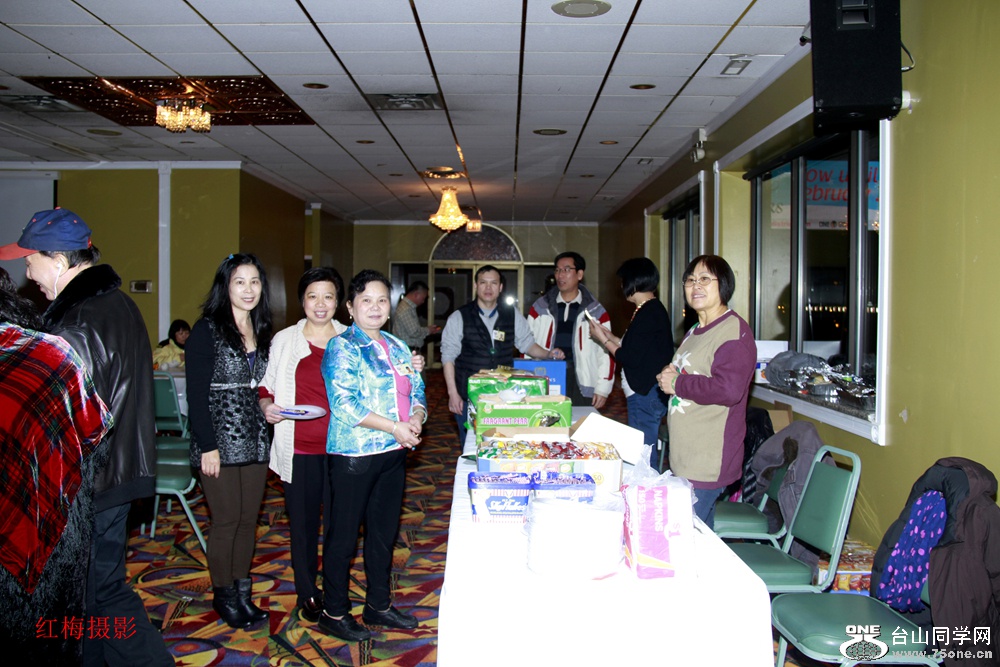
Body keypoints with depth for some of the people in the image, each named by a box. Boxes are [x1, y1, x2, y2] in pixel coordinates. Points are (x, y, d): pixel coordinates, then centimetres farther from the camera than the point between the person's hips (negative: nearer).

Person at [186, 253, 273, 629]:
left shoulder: (261, 332, 11)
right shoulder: (207, 330, -9)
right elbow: (196, 393, -12)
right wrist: (208, 446, -15)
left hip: (254, 439, 6)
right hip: (220, 440, -6)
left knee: (249, 518, 10)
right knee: (226, 520, 3)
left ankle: (242, 591, 24)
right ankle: (224, 595, 20)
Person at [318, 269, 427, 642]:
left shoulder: (397, 347, 12)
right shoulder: (342, 347, -8)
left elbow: (417, 391, 13)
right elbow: (344, 403, -18)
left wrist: (416, 419, -10)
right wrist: (394, 427, -20)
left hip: (394, 452, 7)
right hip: (354, 454, -7)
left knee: (385, 532, 16)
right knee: (344, 535, 4)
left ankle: (379, 605, 32)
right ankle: (333, 612, 20)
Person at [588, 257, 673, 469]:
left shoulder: (647, 314, -17)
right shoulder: (654, 309, 14)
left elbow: (630, 358, -17)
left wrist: (603, 340, -4)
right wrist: (610, 336, 18)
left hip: (645, 395, -10)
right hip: (647, 393, 10)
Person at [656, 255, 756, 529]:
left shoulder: (735, 331, -14)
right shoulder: (694, 332, 16)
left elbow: (728, 390, -27)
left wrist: (677, 383, -15)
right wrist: (669, 373, 8)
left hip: (708, 465, -9)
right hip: (684, 459, 9)